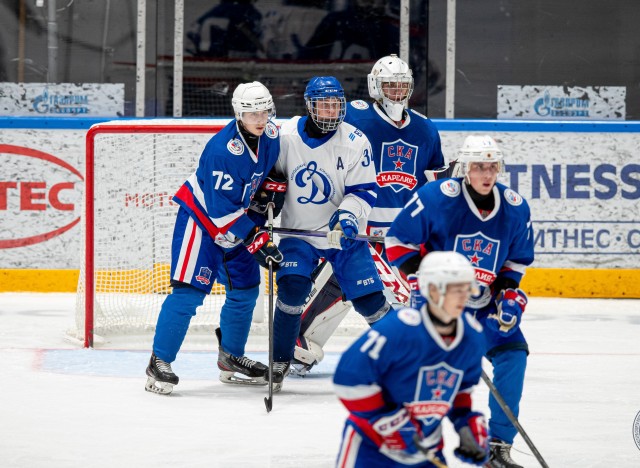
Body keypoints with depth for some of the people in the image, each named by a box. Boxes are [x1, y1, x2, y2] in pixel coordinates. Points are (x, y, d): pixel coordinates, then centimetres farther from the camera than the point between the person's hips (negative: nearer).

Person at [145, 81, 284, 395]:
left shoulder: (271, 136, -7)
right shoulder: (223, 150, -31)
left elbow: (272, 169, 19)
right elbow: (222, 210, -30)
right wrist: (256, 240, -29)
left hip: (238, 220, 8)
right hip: (201, 217, -8)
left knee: (245, 290, 11)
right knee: (189, 290, -15)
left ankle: (230, 359, 27)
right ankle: (159, 362, -11)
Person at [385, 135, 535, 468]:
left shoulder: (515, 209, -6)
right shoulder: (437, 197, -19)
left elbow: (517, 259, 10)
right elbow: (398, 240, -10)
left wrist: (509, 293, -4)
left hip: (484, 303, 4)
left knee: (513, 353, -11)